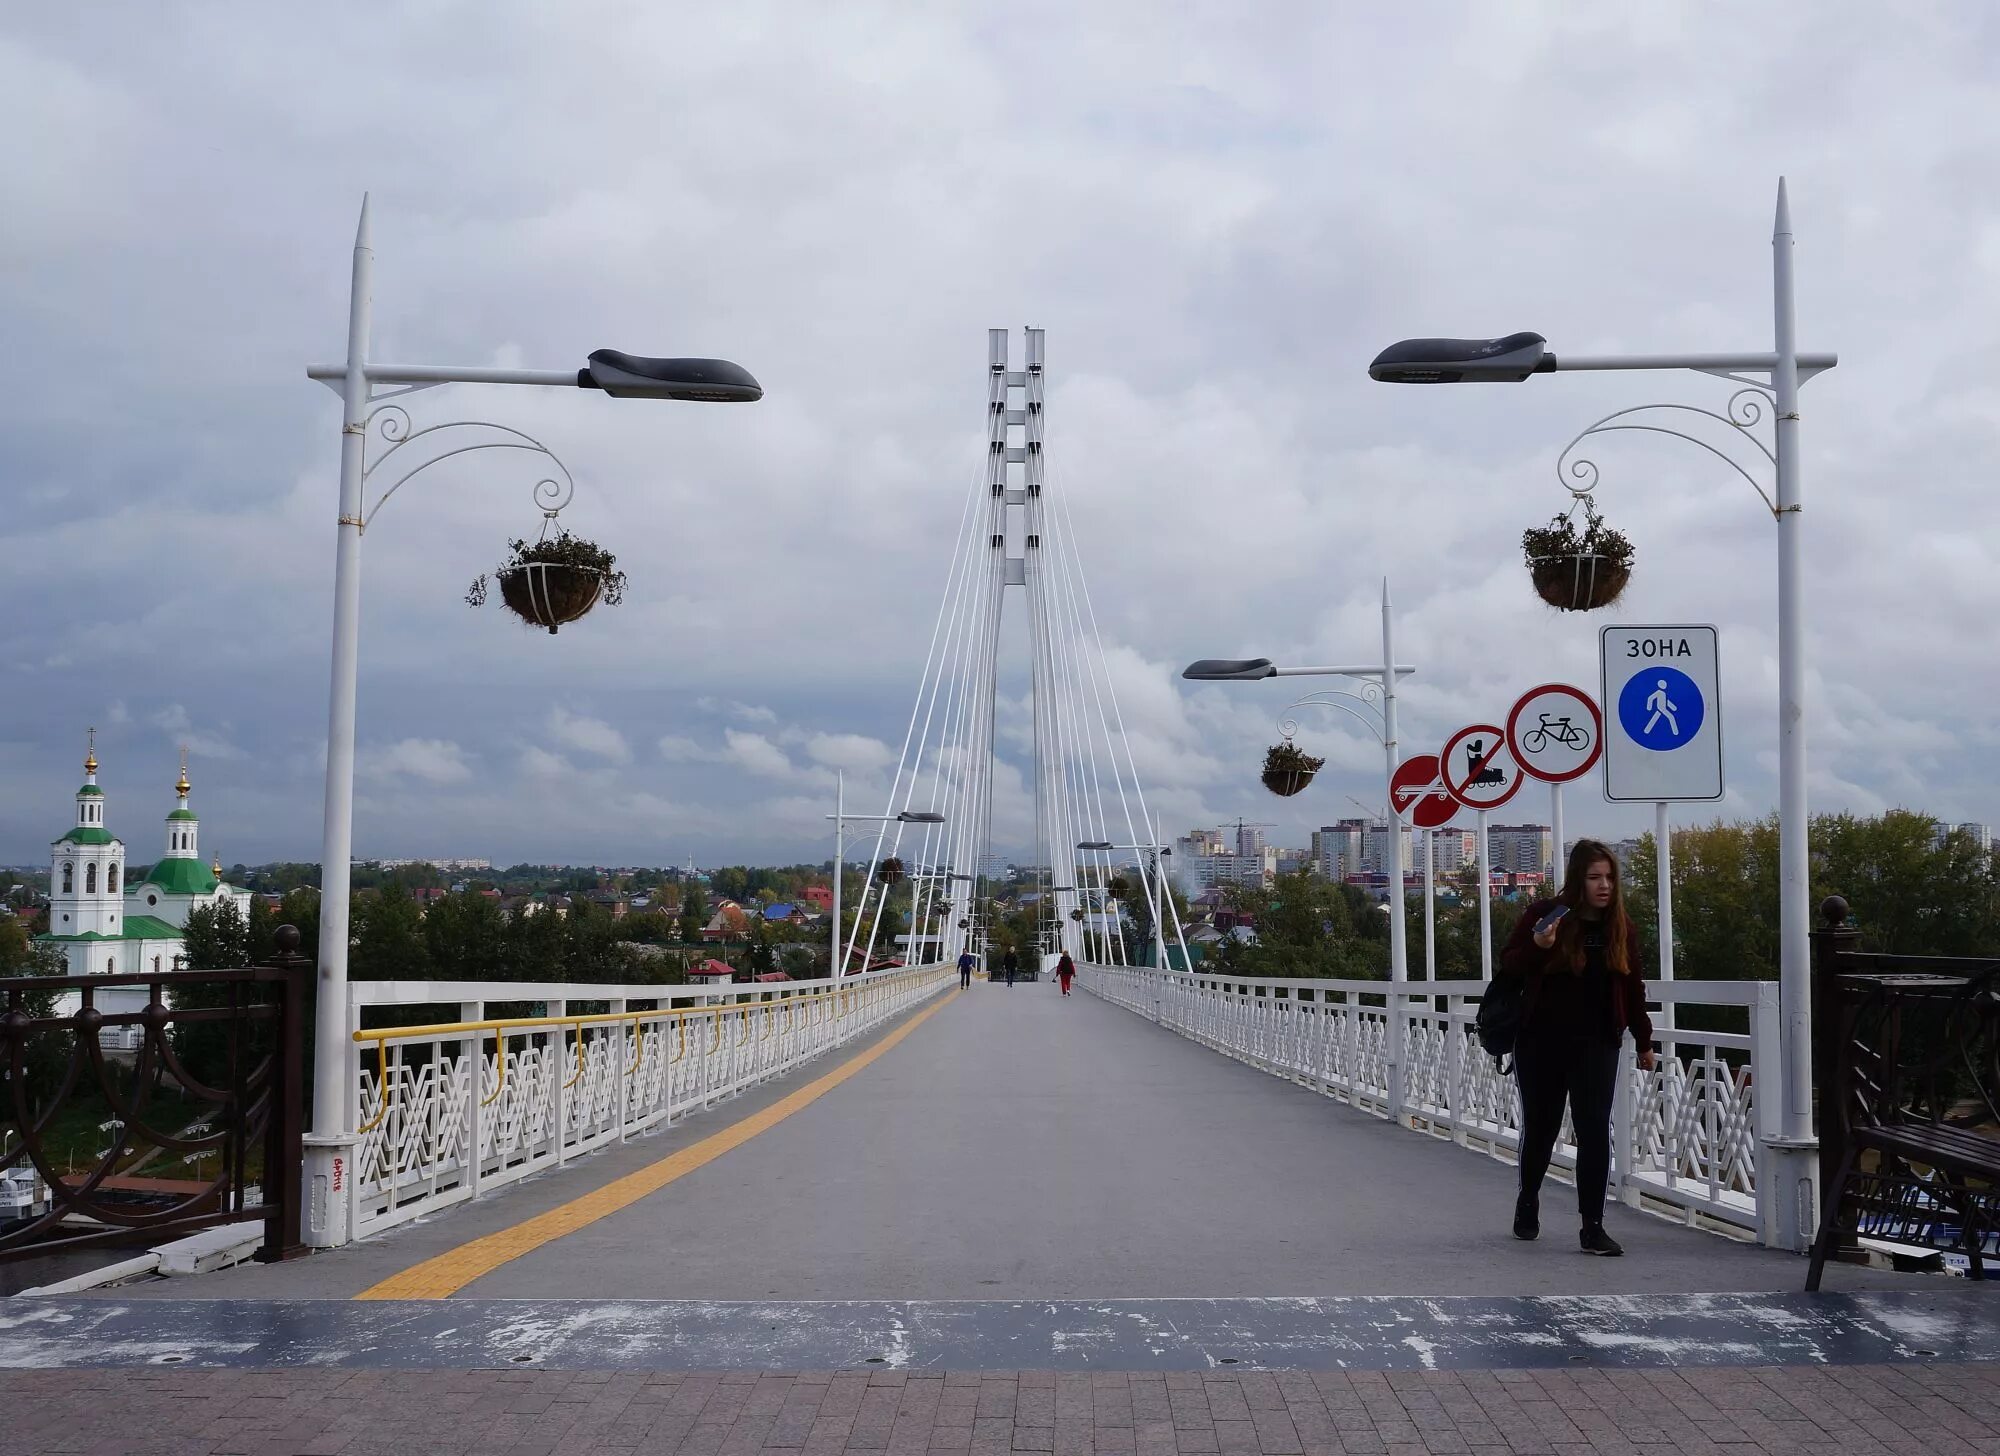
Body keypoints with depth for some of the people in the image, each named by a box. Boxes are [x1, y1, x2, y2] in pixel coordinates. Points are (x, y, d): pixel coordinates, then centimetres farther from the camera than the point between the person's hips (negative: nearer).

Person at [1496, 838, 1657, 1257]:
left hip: (1596, 1046, 1)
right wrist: (1537, 947, -24)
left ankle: (1593, 1227, -3)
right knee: (1540, 1128, 10)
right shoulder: (1545, 913, -6)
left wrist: (1644, 1041, 14)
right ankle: (1527, 1202, 35)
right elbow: (1508, 966, -4)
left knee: (1595, 1131, -8)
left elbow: (1632, 987, 10)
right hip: (1541, 1043, -1)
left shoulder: (1620, 925, 3)